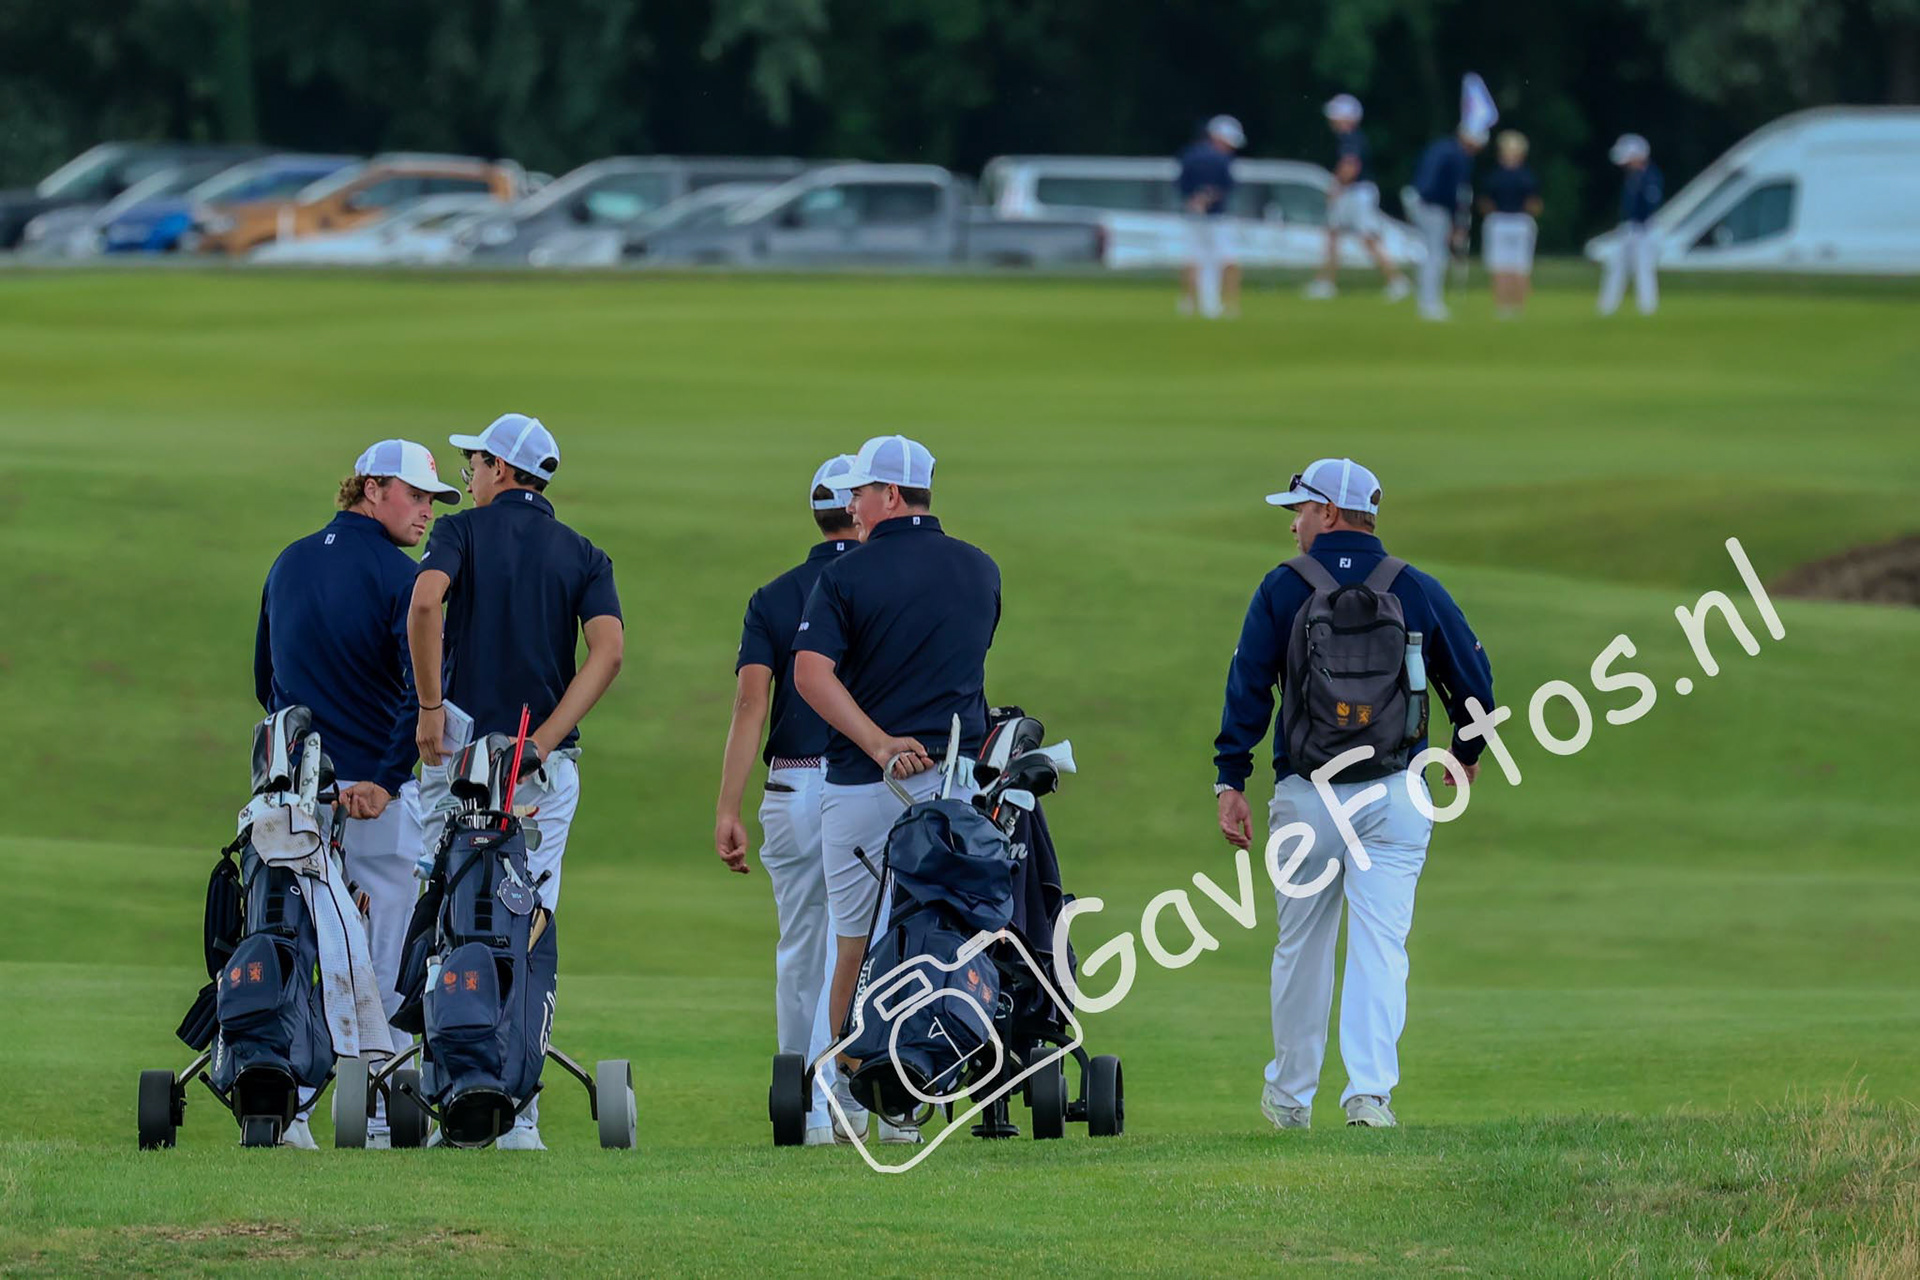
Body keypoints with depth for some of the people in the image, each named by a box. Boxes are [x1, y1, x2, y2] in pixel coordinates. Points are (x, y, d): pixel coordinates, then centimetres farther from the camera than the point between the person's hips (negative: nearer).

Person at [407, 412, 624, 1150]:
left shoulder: (464, 532, 3)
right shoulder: (583, 556, 11)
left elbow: (424, 602, -18)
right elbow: (609, 650, -6)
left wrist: (430, 708, -12)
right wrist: (545, 739, -9)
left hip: (461, 751, -2)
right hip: (546, 766, 2)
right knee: (532, 927, 1)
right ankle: (519, 1110, -6)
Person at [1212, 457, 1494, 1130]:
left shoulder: (1282, 590, -2)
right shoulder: (1419, 591, 3)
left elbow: (1248, 688, -7)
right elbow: (1474, 681, 8)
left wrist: (1230, 781, -7)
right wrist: (1467, 753, 26)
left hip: (1306, 796, -1)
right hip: (1397, 793, 1)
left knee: (1301, 946, 13)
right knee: (1380, 944, -2)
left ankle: (1291, 1094, 24)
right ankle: (1370, 1090, -16)